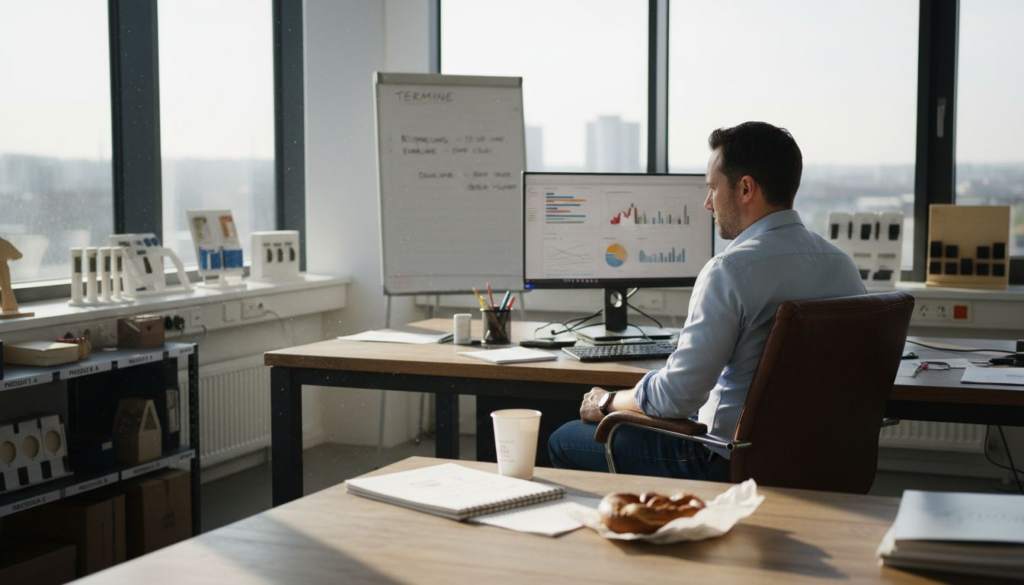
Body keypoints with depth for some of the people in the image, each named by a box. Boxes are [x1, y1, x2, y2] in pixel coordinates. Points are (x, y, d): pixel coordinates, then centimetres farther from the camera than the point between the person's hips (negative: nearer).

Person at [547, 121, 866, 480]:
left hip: (732, 464, -9)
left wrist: (609, 403, -3)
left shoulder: (732, 269, -22)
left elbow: (678, 394, -23)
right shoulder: (844, 266, 2)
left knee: (564, 443, 8)